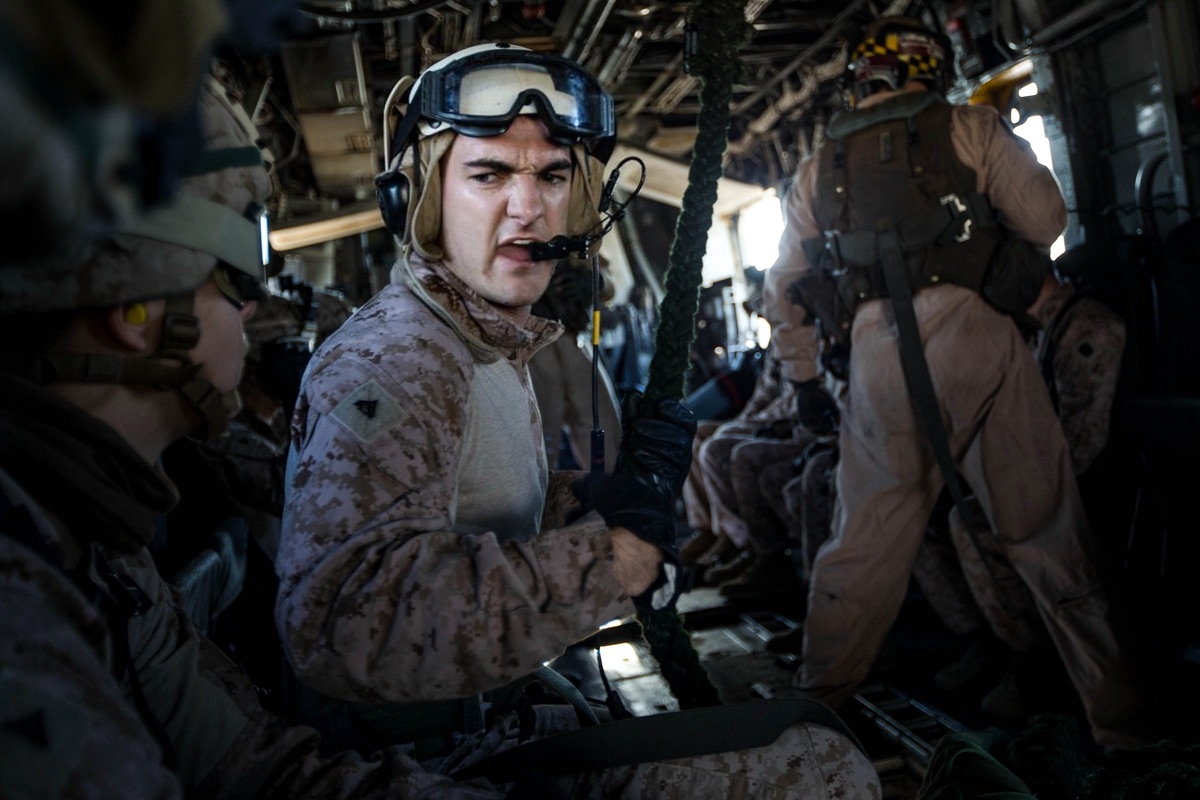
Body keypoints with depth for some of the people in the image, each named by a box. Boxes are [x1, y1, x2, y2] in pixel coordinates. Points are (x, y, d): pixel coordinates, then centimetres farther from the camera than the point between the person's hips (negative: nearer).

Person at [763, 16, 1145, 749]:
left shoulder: (818, 168, 18)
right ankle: (1121, 721, 13)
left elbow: (785, 289, 17)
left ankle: (818, 700, 22)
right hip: (971, 333, -2)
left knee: (865, 541, 13)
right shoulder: (970, 128, 10)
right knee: (1048, 531, 4)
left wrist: (804, 378, 25)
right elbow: (1046, 220, 7)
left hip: (875, 359, 3)